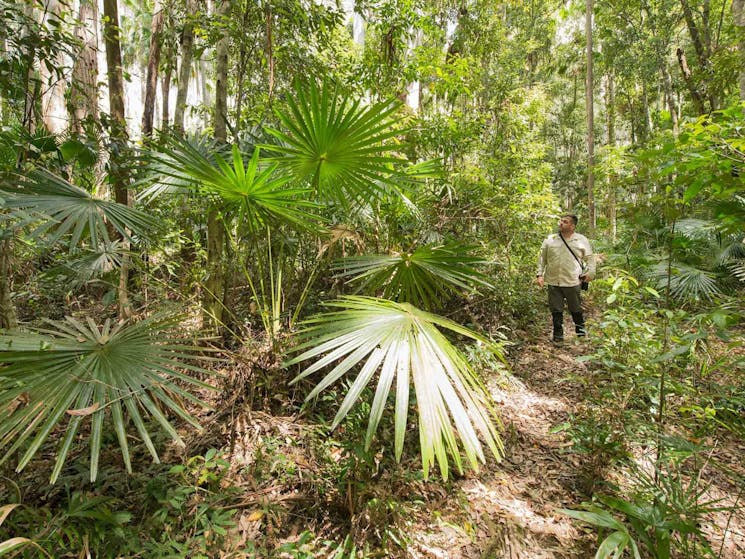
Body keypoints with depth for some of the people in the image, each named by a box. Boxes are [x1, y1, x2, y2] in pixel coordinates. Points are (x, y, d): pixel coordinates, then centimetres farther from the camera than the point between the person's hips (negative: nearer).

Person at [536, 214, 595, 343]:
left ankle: (581, 332, 34)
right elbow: (542, 258, 9)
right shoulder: (550, 240, 6)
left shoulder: (582, 240, 4)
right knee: (556, 311, 7)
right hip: (553, 282, 1)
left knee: (576, 310, 12)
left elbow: (589, 258, 11)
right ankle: (558, 336, 20)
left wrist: (590, 273, 0)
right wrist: (539, 274, 1)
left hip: (573, 282, -1)